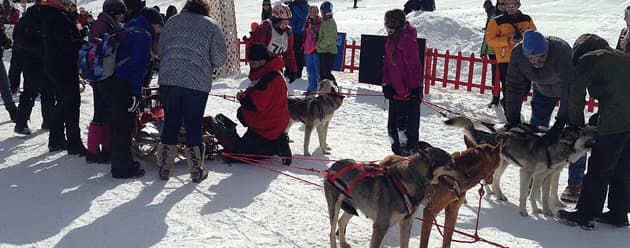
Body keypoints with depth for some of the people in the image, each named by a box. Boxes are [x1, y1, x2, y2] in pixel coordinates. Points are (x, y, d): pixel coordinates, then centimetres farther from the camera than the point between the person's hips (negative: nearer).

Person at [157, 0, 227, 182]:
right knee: (193, 126, 7)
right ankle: (196, 171, 13)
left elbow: (160, 51, 14)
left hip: (168, 80, 3)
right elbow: (220, 59, -1)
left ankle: (164, 167, 19)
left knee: (170, 123, 14)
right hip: (198, 83, -3)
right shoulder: (211, 26, 2)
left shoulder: (172, 22, 11)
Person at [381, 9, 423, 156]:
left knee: (407, 123, -4)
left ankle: (409, 150, 5)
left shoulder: (407, 39, -16)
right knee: (393, 123, 14)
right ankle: (398, 150, 24)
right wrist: (386, 84, 8)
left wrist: (415, 87, -19)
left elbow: (413, 65, -18)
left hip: (408, 92, -9)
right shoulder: (392, 39, 12)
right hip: (396, 91, 10)